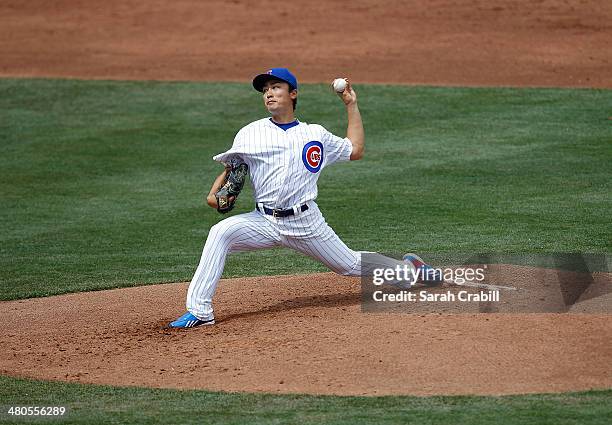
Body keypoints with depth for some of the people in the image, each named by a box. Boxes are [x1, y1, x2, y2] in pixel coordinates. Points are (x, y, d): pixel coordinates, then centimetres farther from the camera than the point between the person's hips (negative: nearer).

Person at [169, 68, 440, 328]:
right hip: (265, 222, 0)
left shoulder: (315, 134, 10)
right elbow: (232, 168, 9)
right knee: (221, 232, -27)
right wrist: (214, 193, -12)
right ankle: (200, 311, -27)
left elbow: (355, 150, 17)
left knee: (351, 266, 9)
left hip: (306, 224, 0)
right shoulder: (250, 133, 7)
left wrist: (351, 105, 15)